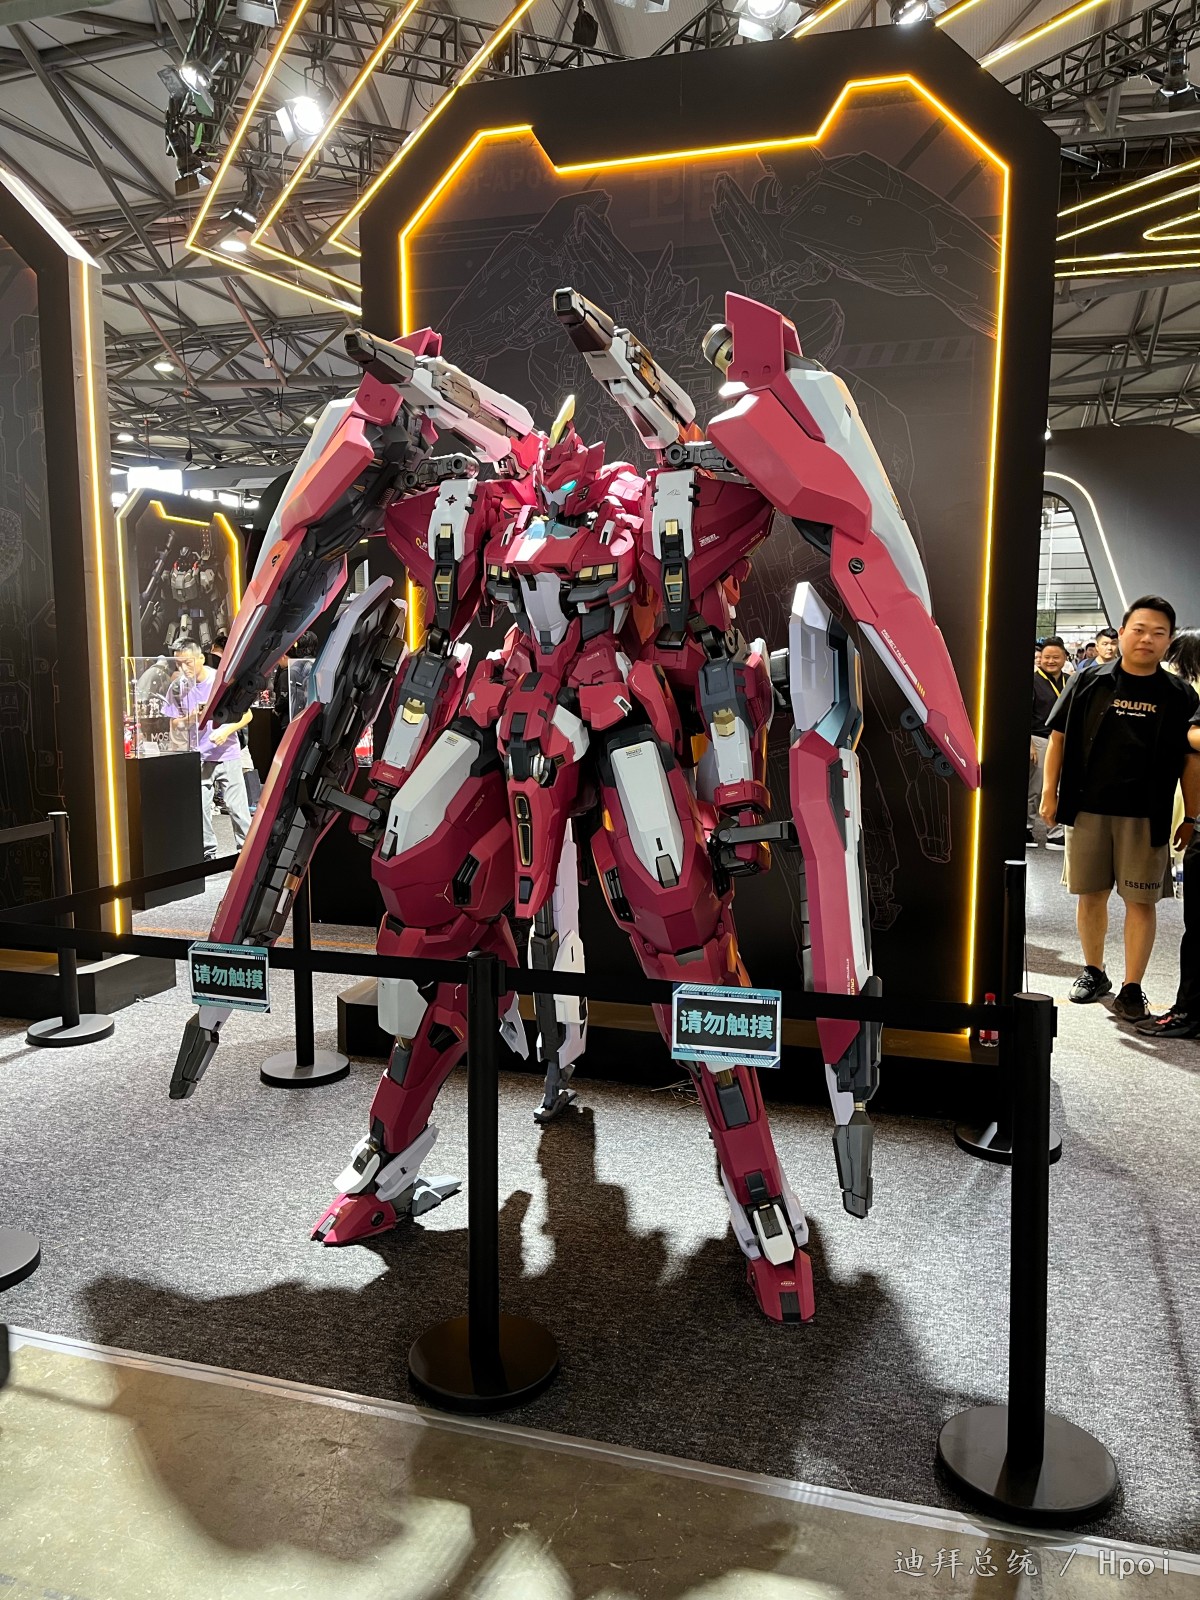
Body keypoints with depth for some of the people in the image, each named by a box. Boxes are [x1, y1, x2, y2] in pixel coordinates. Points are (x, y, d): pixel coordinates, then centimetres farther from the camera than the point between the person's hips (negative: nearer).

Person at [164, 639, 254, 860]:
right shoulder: (177, 687, -1)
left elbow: (246, 714, -1)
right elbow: (173, 723, 6)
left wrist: (227, 730, -18)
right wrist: (190, 719, -16)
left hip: (228, 753, -2)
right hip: (196, 757, 2)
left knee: (237, 807, 0)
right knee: (199, 808, 3)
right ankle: (208, 853, 16)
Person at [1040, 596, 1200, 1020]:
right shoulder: (1088, 682, 3)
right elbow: (1059, 737, 6)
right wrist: (1049, 792, 1)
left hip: (1146, 817, -1)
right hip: (1087, 809, 1)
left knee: (1141, 901, 1)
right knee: (1090, 893, 10)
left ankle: (1132, 989, 10)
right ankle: (1093, 973, 27)